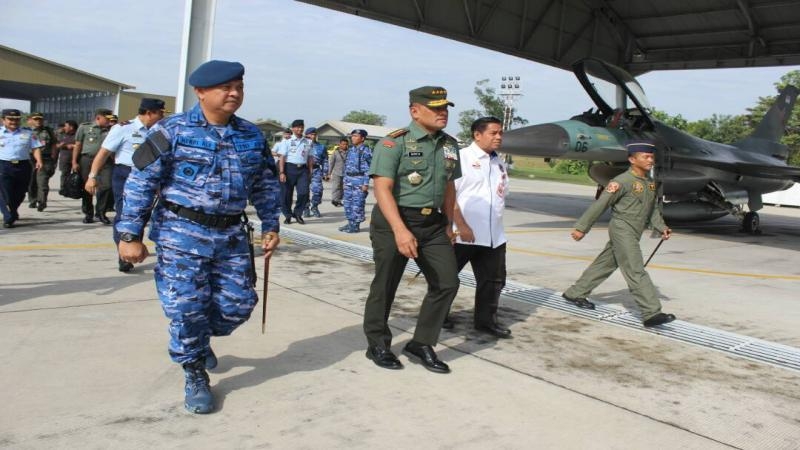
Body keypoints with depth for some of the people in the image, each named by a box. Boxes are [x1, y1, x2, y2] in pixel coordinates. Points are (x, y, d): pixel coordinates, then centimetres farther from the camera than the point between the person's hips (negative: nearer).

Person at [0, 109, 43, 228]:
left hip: (23, 166, 2)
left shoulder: (28, 134, 11)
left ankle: (13, 212, 33)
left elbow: (36, 148, 6)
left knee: (19, 193, 10)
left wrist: (38, 161, -10)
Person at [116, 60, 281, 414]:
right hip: (182, 234, -4)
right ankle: (196, 377, 20)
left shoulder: (252, 136, 7)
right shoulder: (173, 131, -8)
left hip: (231, 235, 5)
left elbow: (266, 185, 16)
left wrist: (270, 226, 13)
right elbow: (141, 182, -8)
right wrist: (130, 234, -10)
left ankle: (200, 339, 39)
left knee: (238, 304, 6)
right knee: (187, 307, -2)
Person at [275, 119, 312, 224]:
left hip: (303, 169, 2)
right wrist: (282, 172, -10)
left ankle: (298, 213, 8)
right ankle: (288, 215, 17)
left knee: (303, 192, -11)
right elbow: (282, 157, -2)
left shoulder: (307, 142, 13)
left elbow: (309, 158, 14)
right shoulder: (287, 141, 2)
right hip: (290, 168, -2)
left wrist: (310, 171, 7)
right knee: (287, 194, 2)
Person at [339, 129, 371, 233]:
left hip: (359, 179, -8)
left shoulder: (365, 150, -8)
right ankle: (350, 223, 19)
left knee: (357, 204, -5)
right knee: (347, 203, 10)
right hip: (349, 179, 8)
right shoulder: (350, 150, 14)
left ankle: (356, 226, 1)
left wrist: (366, 183, -17)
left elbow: (368, 168, -12)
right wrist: (345, 180, 16)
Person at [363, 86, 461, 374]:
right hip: (394, 222, -6)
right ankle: (377, 345, 24)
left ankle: (421, 344, 16)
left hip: (433, 223, 6)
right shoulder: (394, 143, -12)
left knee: (447, 283, 1)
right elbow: (382, 189, -20)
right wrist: (400, 230, -30)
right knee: (385, 286, 5)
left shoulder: (449, 144, 9)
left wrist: (448, 225, 17)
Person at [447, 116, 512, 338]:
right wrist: (461, 225, -18)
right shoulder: (461, 157, -9)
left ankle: (486, 320, 23)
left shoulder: (499, 163, 13)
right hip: (462, 233, -7)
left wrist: (494, 220, 10)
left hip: (494, 235, 7)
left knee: (493, 279, 10)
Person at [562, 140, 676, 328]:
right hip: (622, 229, -9)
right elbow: (600, 205, -11)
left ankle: (575, 294, 28)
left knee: (604, 264, 16)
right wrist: (581, 227, -9)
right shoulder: (622, 181, -12)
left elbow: (653, 209, 19)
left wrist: (661, 227, 3)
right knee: (636, 272, -12)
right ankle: (651, 313, -14)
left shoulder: (651, 182, 12)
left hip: (633, 233, 9)